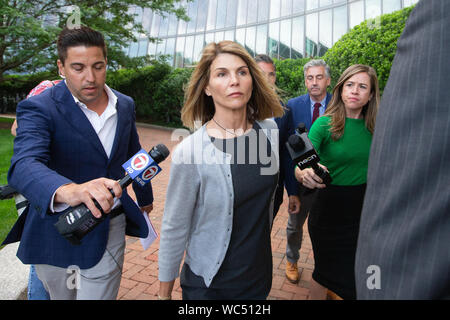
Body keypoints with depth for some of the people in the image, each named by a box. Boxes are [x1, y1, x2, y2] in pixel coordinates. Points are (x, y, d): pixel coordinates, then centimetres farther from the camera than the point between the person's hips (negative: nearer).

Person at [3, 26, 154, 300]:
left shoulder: (125, 105, 2)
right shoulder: (39, 108, -15)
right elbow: (23, 165, -32)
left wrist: (145, 197, 28)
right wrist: (68, 191, -53)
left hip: (108, 230, 3)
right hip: (58, 232, -2)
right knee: (61, 296, 19)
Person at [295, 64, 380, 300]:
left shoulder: (372, 127, 1)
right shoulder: (325, 124, -12)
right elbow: (299, 168, -18)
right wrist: (305, 174, -39)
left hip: (363, 208, 4)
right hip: (330, 208, -4)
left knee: (356, 275, 18)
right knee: (325, 273, 12)